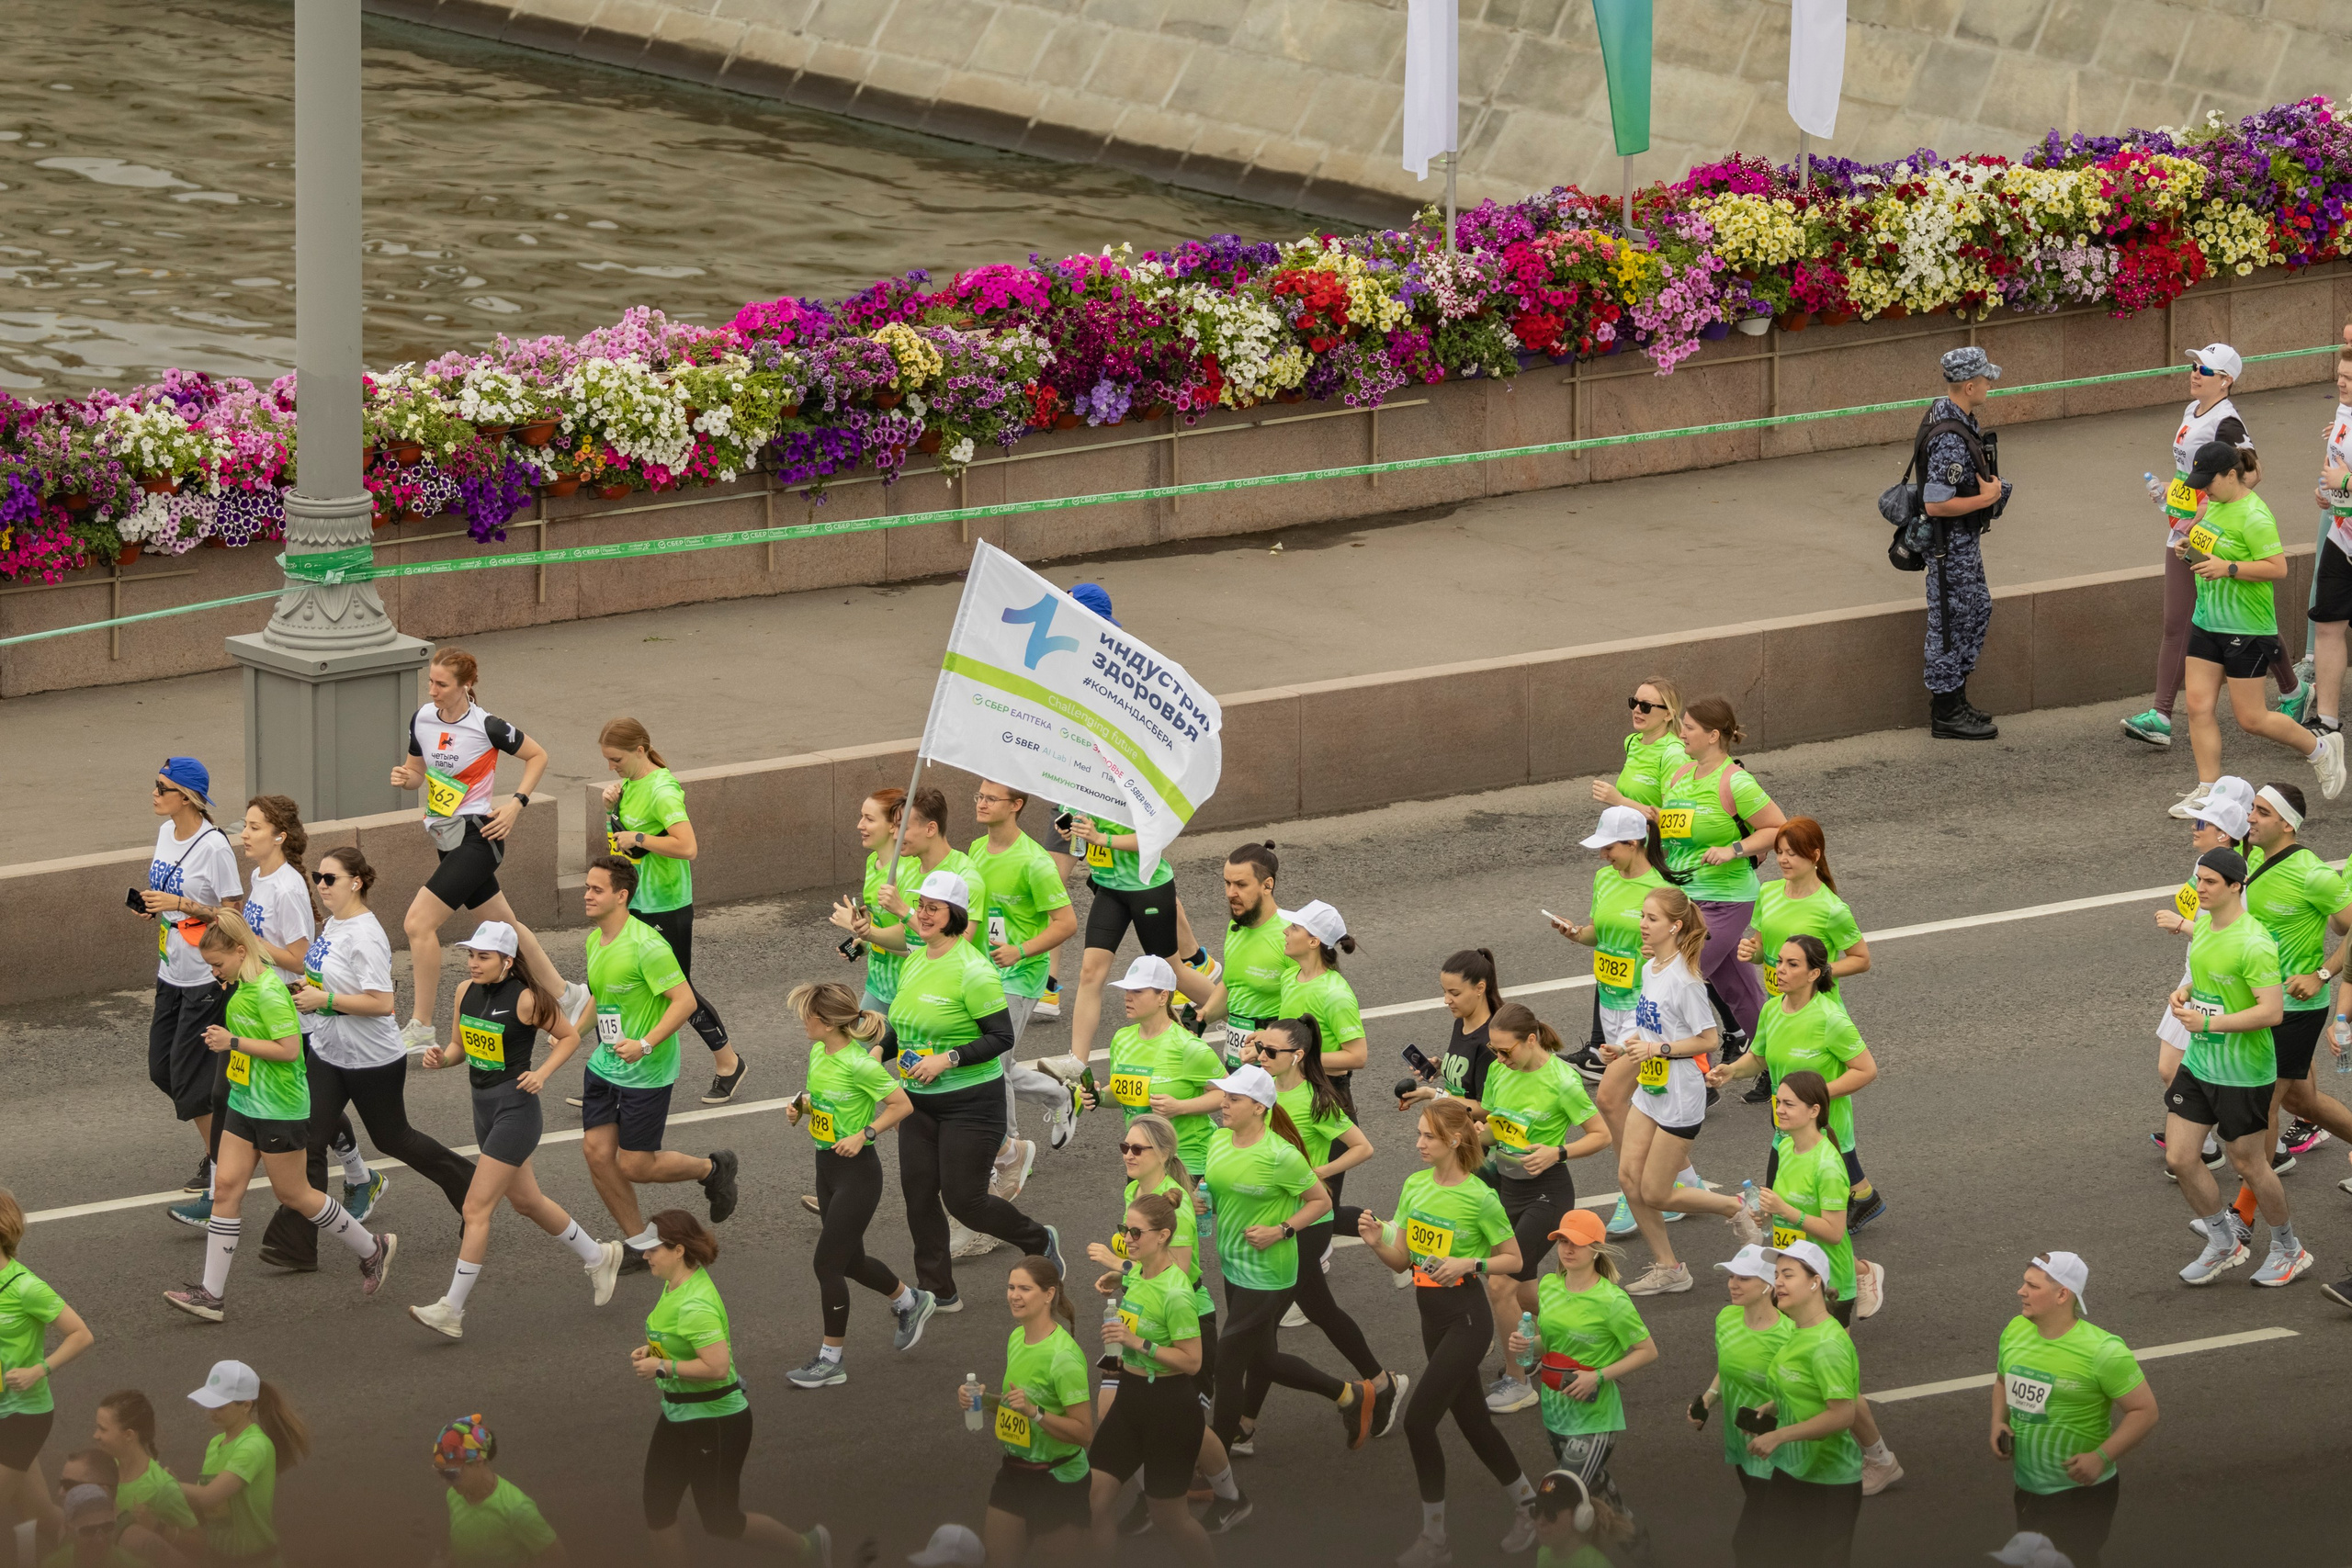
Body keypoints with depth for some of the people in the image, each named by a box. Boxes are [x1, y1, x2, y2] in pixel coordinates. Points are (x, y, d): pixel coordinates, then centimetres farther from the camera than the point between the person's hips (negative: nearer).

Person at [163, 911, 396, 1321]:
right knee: (227, 1188, 2)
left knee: (293, 1194, 5)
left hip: (280, 1110, -9)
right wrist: (226, 1039, 11)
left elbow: (289, 1048, -26)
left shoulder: (267, 991, -22)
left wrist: (234, 1042, -23)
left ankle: (372, 1249, 25)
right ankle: (212, 1295, 2)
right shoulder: (243, 986, 7)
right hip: (245, 1104, 9)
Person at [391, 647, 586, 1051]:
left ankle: (421, 1028, -7)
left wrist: (516, 804, -9)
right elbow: (417, 773, 16)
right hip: (447, 840, 8)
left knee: (418, 923, -15)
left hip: (476, 836, -8)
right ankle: (567, 996, 34)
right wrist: (404, 778, -8)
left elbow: (537, 756, -1)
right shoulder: (422, 719, 2)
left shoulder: (486, 726, -15)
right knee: (503, 924, 17)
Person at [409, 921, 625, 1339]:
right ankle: (598, 1256, 42)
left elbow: (570, 1037, -4)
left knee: (476, 1209, -9)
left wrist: (542, 1073, -17)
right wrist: (441, 1057, -7)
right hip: (484, 1107, 9)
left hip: (515, 1110, -9)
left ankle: (451, 1312, -6)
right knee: (526, 1201, 21)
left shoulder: (525, 1000, -16)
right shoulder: (467, 992, 3)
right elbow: (460, 1047, 14)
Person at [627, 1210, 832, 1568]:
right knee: (657, 1512, 10)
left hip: (714, 1421, -10)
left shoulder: (694, 1304, -29)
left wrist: (662, 1368, -25)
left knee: (720, 1523, 5)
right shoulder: (675, 1285, 2)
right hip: (678, 1415, 10)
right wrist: (652, 1351, 3)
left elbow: (716, 1367, -34)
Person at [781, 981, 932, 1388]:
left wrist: (864, 1134, -22)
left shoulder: (859, 1064, -22)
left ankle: (831, 1361, 3)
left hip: (857, 1171, -9)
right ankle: (912, 1301, 43)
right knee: (851, 1260, 19)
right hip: (827, 1168, 9)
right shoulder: (818, 1052, 2)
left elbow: (902, 1105, -16)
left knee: (827, 1263, -6)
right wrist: (800, 1106, 1)